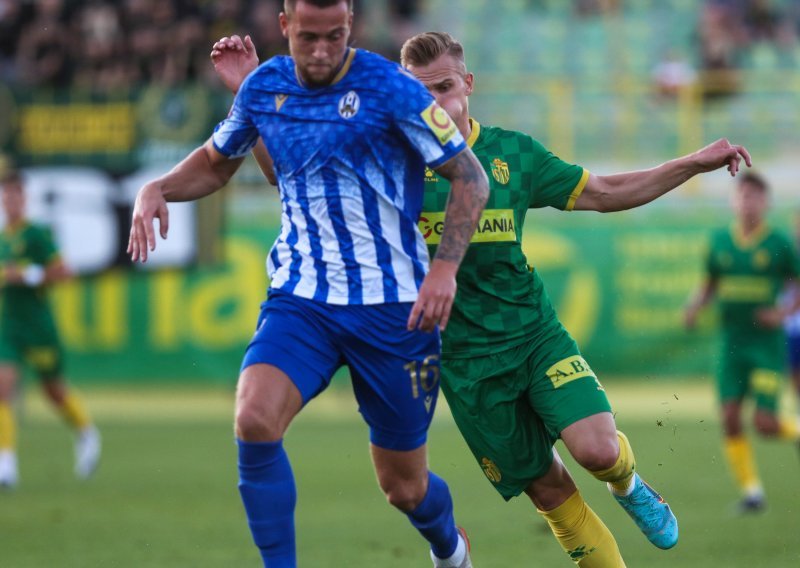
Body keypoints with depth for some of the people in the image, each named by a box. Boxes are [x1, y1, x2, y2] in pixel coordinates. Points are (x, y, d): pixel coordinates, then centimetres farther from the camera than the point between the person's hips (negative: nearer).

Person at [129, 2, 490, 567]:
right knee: (255, 419, -27)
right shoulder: (263, 87, 2)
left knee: (404, 487, 7)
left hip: (392, 306, -3)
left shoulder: (387, 88, -12)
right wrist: (158, 189, 1)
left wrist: (445, 267, -20)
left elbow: (471, 177, -8)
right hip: (301, 298, 3)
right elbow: (216, 162, 21)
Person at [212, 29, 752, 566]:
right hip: (465, 358, -1)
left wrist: (696, 162, 3)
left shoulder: (514, 152, 1)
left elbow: (602, 193, 9)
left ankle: (628, 484, 15)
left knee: (598, 449, -20)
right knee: (547, 488, 3)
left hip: (536, 334, 1)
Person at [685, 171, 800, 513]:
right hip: (731, 342, 3)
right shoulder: (720, 242, 5)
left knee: (765, 424, -9)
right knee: (730, 418, -7)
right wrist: (696, 305, -2)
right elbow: (710, 285, 17)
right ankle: (751, 490, 2)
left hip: (767, 343, -3)